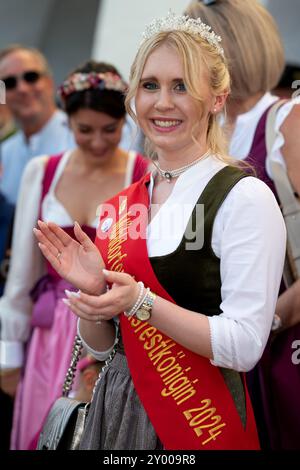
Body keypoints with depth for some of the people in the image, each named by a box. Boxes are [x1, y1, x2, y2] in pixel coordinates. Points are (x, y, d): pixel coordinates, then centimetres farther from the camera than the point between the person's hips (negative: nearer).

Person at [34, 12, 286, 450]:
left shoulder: (244, 196, -12)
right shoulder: (119, 204, 6)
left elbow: (244, 347, -18)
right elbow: (100, 345, 10)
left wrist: (140, 302, -25)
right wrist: (91, 290, -9)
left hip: (201, 416, -6)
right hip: (116, 407, 6)